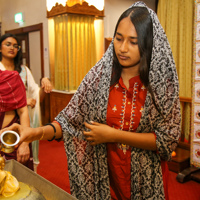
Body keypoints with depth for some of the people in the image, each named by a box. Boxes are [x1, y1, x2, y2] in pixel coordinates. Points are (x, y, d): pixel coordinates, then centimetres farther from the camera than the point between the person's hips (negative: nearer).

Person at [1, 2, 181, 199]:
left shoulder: (163, 82, -13)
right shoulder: (99, 74, -10)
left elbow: (168, 139, -14)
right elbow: (72, 118, -9)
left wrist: (113, 135, -20)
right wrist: (38, 132, -28)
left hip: (147, 179, -1)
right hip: (105, 175, 1)